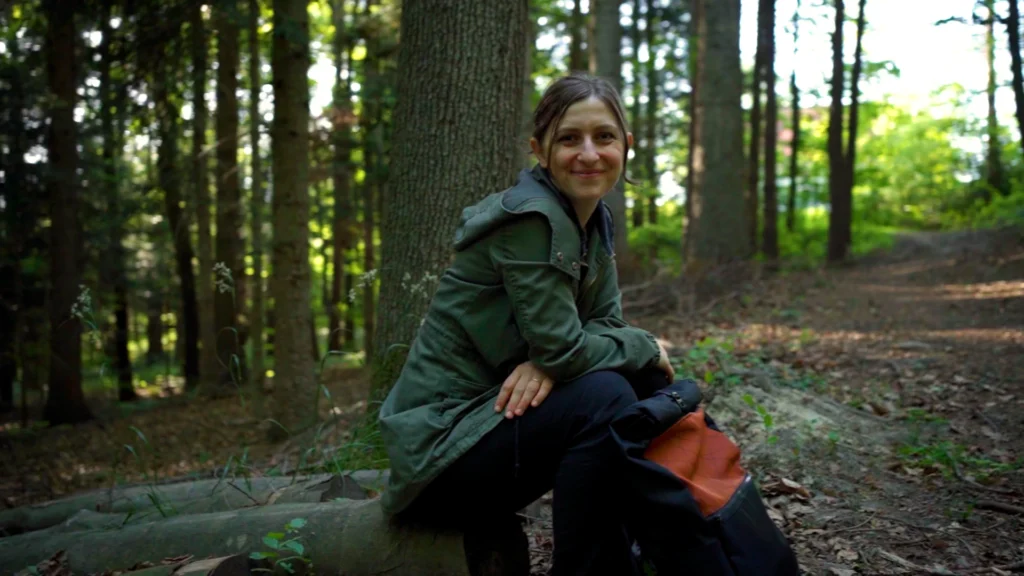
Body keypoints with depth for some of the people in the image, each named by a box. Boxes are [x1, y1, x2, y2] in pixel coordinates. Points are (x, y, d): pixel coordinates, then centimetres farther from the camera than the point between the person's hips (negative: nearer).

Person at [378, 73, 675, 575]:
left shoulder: (595, 220, 6)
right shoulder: (531, 218, -21)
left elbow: (605, 325, 3)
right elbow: (561, 348, -23)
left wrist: (547, 363, -18)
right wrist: (645, 347, -6)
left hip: (496, 414, 9)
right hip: (443, 447, -8)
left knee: (651, 385, 2)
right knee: (604, 396, -27)